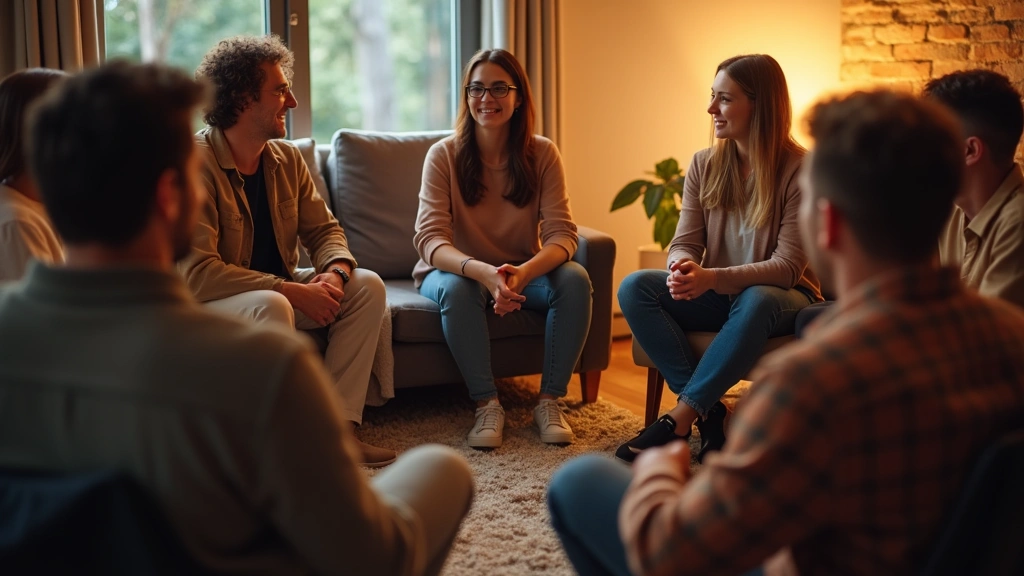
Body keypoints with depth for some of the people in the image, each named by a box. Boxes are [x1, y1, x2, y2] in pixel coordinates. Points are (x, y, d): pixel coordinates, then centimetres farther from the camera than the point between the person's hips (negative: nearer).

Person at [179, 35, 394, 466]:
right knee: (271, 306, -36)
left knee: (367, 286, -7)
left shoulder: (287, 160, 4)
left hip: (277, 290, 8)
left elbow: (324, 229, 9)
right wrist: (295, 293, -29)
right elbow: (196, 272, -29)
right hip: (207, 304, -8)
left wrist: (335, 271, -17)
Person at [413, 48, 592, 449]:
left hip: (525, 272, 2)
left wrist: (524, 272, -38)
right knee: (456, 288, -36)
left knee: (575, 278, -27)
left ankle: (550, 401, -16)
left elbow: (562, 234, -15)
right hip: (458, 270, -2)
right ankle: (487, 404, -21)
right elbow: (430, 239, -22)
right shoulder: (444, 155, -13)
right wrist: (483, 272, -43)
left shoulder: (542, 154, -8)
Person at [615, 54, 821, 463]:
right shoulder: (704, 165, 2)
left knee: (756, 302, -41)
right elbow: (685, 243, 1)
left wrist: (712, 278, -33)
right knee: (634, 288, -22)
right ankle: (708, 413, -25)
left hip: (783, 298, -4)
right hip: (716, 296, 5)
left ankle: (678, 421, -33)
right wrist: (684, 269, -26)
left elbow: (787, 267, -18)